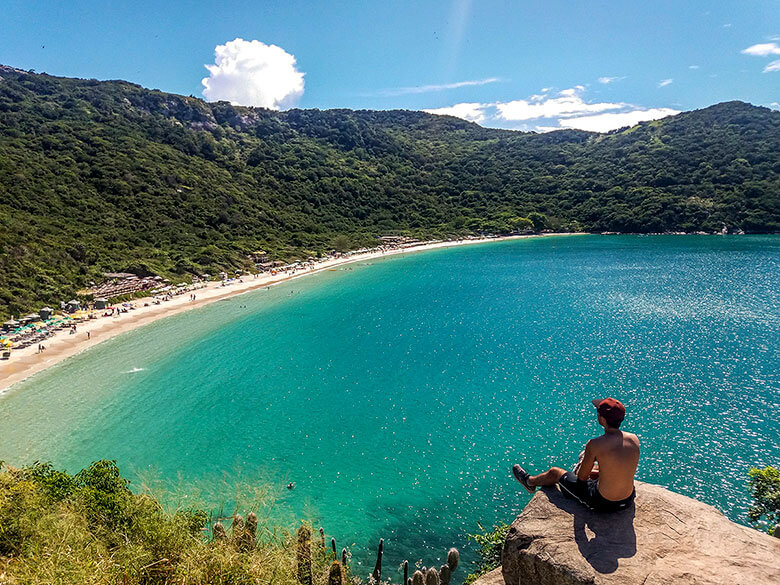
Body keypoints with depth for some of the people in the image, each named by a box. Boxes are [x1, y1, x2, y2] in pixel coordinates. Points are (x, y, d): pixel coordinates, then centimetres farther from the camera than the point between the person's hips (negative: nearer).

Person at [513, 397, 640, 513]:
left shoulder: (595, 444, -26)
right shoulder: (634, 439, -9)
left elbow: (582, 478, -11)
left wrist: (583, 463, 12)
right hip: (628, 501, 5)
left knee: (554, 472, 18)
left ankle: (530, 481, 48)